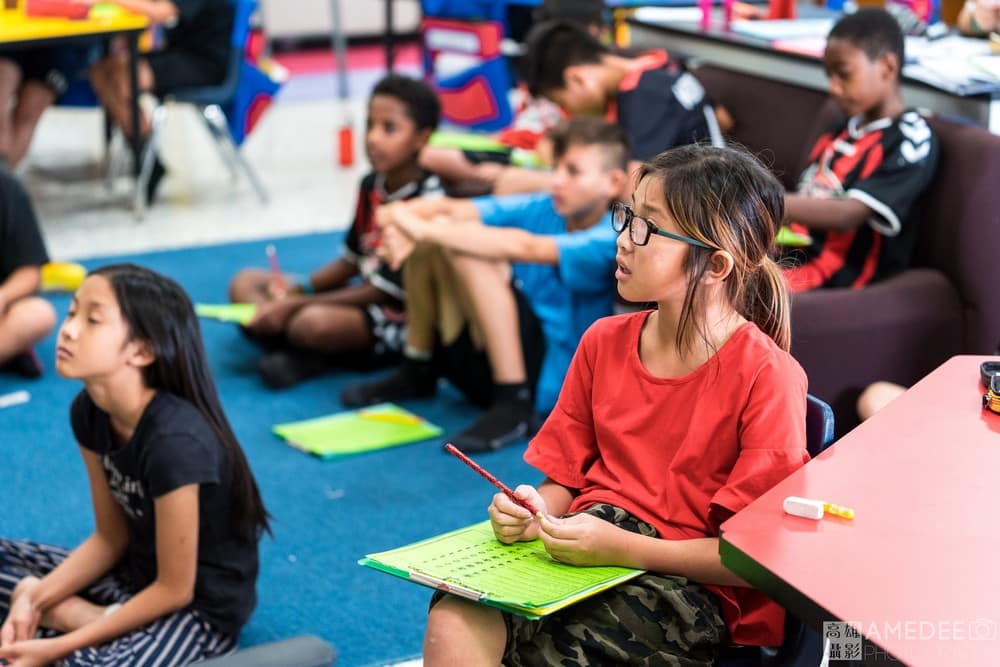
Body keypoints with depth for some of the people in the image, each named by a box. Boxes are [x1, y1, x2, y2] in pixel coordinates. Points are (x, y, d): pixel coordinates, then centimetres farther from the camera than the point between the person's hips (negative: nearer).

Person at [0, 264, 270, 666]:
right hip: (137, 575, 8)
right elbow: (111, 538, 4)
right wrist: (34, 600, -10)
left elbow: (175, 590, -21)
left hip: (201, 606, -8)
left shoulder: (175, 440, -29)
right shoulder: (89, 411, -5)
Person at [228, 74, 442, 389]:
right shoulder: (371, 186, 5)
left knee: (315, 322, -39)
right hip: (363, 298, 10)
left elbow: (385, 290, -21)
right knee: (246, 283, 8)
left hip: (399, 319, -10)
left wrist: (295, 304, -19)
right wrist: (299, 288, -1)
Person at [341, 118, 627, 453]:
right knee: (439, 226, -2)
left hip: (546, 381, -7)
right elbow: (449, 209, -8)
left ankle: (513, 405, -24)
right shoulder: (542, 209, 3)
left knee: (468, 245, -24)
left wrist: (425, 230, -35)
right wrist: (401, 217, -30)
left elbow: (522, 247, -33)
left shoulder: (607, 241, -16)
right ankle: (417, 372, 13)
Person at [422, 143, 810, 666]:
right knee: (452, 623, -24)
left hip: (691, 586, -4)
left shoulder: (766, 376, -10)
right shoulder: (604, 342, 9)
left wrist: (620, 548, -21)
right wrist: (535, 512, -9)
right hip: (589, 541, 5)